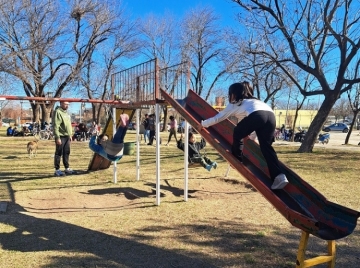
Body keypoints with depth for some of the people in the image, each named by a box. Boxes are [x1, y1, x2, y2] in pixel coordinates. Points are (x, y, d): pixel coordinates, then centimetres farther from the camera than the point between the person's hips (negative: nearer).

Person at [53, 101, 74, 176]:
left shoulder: (66, 112, 17)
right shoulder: (58, 112, -12)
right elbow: (55, 126, -18)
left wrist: (70, 135, 21)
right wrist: (57, 137, -22)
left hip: (67, 136, 9)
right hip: (61, 136, -9)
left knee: (66, 153, 13)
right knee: (59, 153, -2)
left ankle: (67, 168, 21)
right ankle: (57, 170, 4)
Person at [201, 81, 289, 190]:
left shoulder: (235, 104, 25)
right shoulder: (252, 101, 41)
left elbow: (218, 117, 33)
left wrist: (203, 123, 47)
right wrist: (252, 135, 60)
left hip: (257, 115, -6)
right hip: (271, 115, 6)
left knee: (237, 133, 19)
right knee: (266, 146, 7)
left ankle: (237, 160, 29)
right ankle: (279, 176, -4)